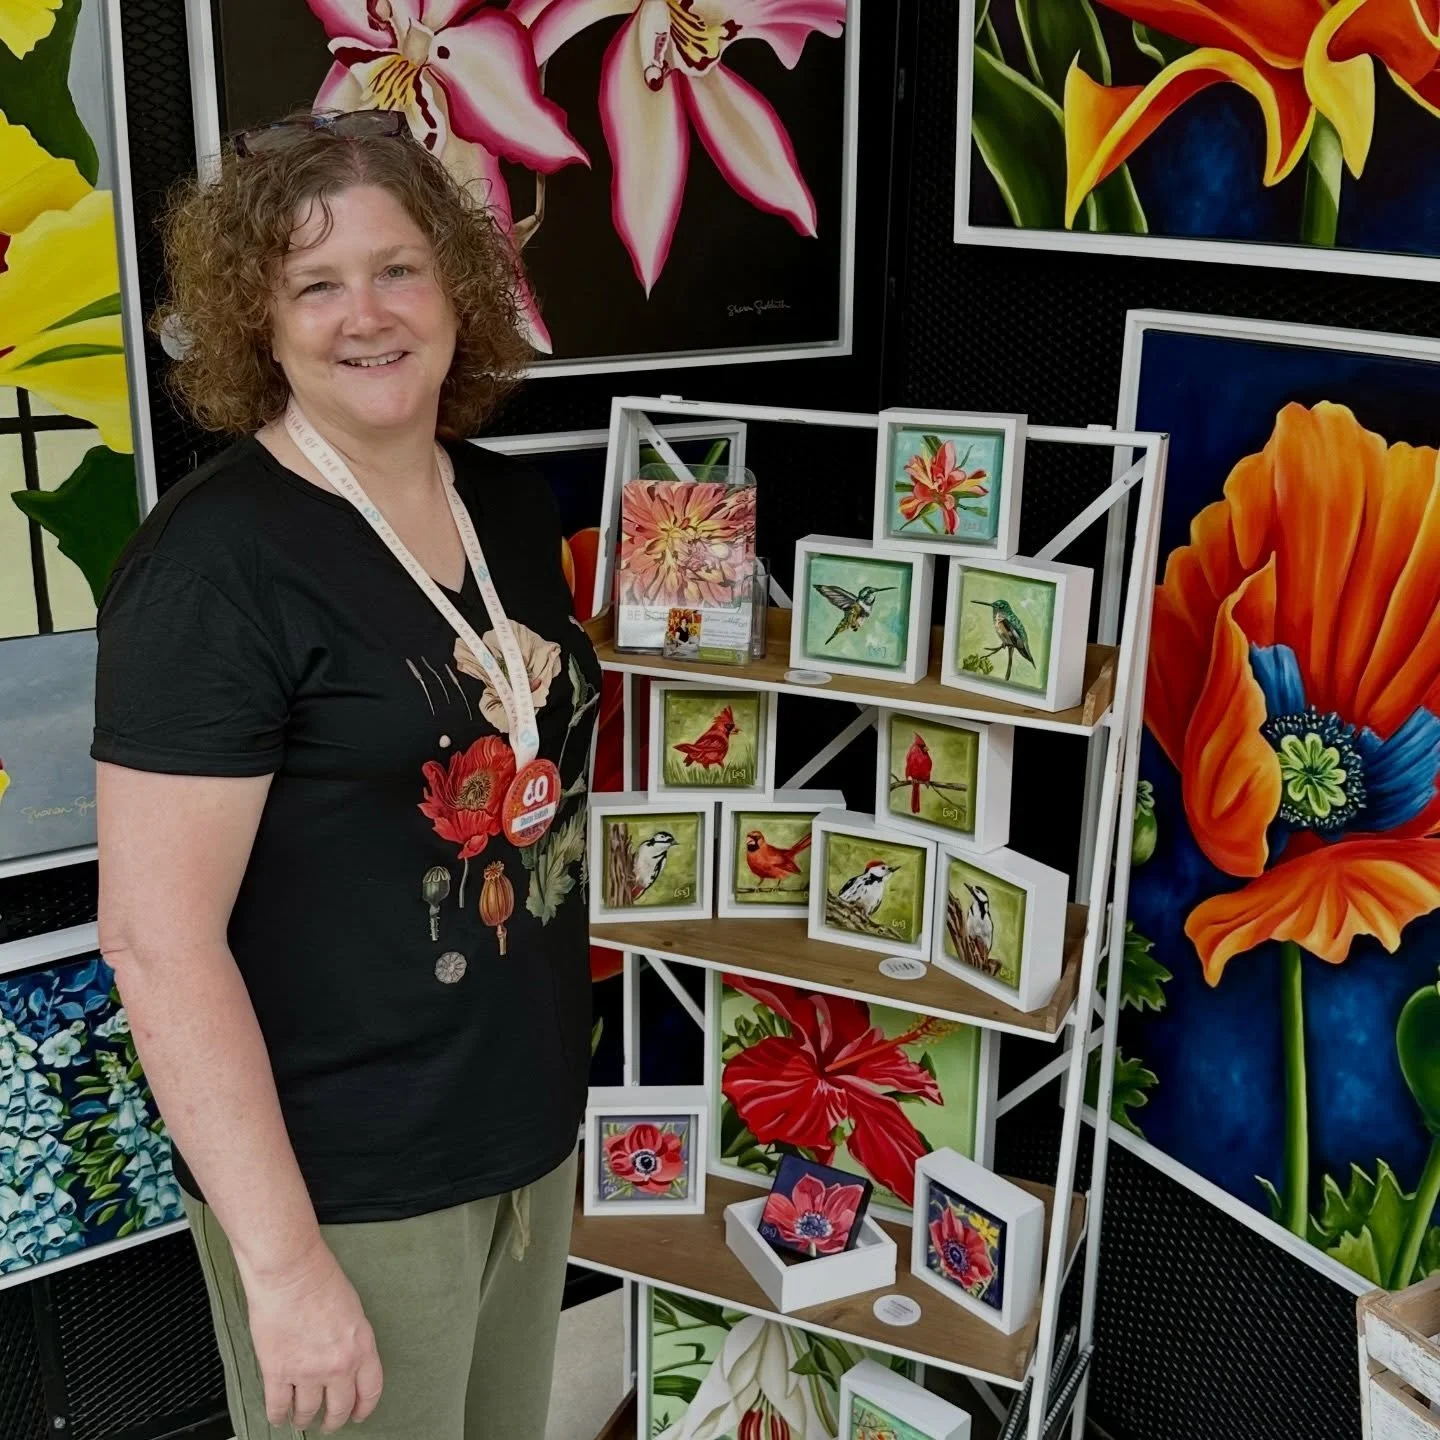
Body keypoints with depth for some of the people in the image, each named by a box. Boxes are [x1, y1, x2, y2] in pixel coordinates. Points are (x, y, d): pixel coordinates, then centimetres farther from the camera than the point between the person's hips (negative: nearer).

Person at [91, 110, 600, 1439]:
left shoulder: (512, 506, 3)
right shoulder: (214, 565, -20)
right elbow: (156, 936, -22)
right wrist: (282, 1260, -22)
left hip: (534, 1130, 7)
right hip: (345, 1183, -7)